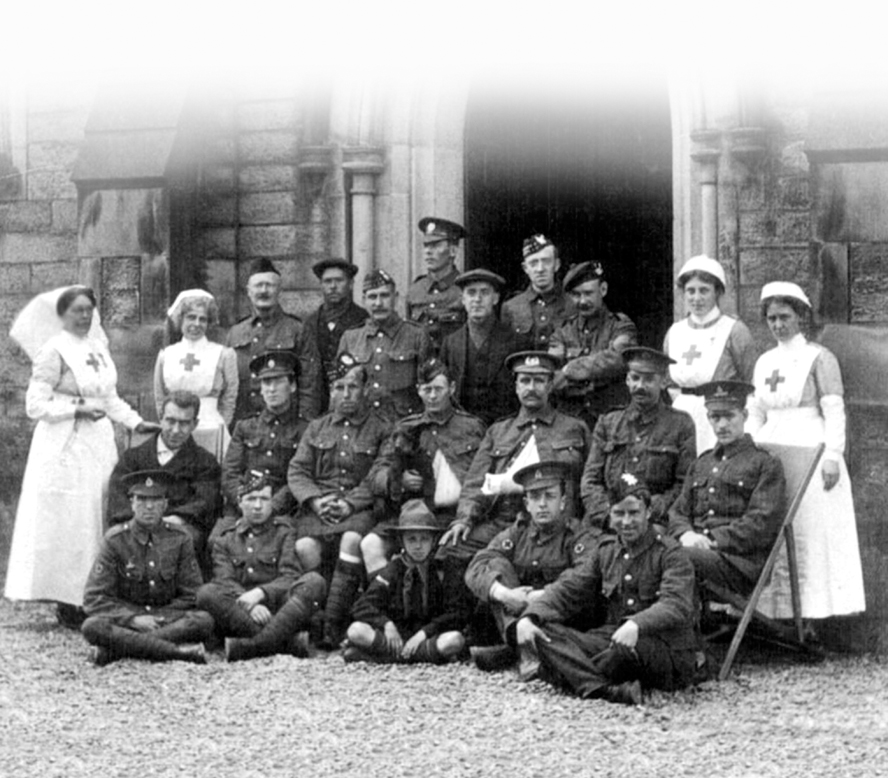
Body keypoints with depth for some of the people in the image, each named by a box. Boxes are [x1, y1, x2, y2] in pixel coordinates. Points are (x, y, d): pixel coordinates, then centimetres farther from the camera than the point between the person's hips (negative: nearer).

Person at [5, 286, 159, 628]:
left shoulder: (98, 347, 13)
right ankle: (67, 603, -1)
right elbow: (35, 404, -11)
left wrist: (135, 422, 9)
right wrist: (77, 408, -17)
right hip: (66, 446, -7)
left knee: (97, 520, 5)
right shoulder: (54, 351, -8)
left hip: (99, 444, 7)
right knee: (68, 523, -6)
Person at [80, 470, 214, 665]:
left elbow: (191, 595, 4)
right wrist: (133, 619, -20)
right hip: (125, 618, -1)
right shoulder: (115, 540, -3)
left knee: (204, 621, -29)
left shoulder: (179, 539, 1)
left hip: (166, 618, 1)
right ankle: (178, 651, -37)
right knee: (92, 627, -34)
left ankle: (117, 649, -31)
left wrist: (158, 618, -12)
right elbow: (94, 599, -6)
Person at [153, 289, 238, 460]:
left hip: (211, 433, -2)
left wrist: (216, 430, 4)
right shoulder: (165, 356, 9)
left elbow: (229, 401, 5)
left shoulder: (223, 355, 1)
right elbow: (159, 400, 16)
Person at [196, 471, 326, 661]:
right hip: (238, 614, 1)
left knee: (314, 581, -27)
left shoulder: (284, 532, 16)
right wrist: (249, 604, -19)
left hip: (279, 610, -1)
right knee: (206, 593, -28)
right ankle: (286, 643, -37)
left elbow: (291, 578, 2)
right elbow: (225, 582, 3)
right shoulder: (225, 541, 20)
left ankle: (249, 647, -39)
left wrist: (260, 593, -19)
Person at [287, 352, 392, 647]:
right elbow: (296, 471, 12)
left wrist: (350, 502, -15)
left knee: (352, 539, -35)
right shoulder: (316, 428, 21)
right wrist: (315, 499, -7)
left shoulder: (381, 429, 9)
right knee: (304, 546, -29)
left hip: (360, 508, -3)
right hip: (317, 507, 3)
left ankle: (334, 623, -34)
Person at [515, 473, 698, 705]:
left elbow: (676, 607, -21)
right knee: (547, 632, -18)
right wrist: (529, 617, -11)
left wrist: (637, 625, -41)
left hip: (668, 652, -6)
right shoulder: (606, 550, 16)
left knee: (627, 647, -41)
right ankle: (609, 691, -39)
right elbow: (567, 589, 8)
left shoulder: (670, 554, -4)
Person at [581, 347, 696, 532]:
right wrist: (608, 514, -5)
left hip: (655, 527, -2)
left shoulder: (681, 424, 10)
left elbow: (686, 485, 4)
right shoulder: (608, 423, 17)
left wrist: (651, 511, -10)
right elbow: (590, 480, 13)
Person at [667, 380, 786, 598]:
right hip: (698, 550, 5)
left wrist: (714, 541, -13)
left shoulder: (766, 464, 8)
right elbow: (677, 512, 21)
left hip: (740, 561, -5)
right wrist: (686, 534, -4)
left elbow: (763, 523, -4)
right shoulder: (701, 463, 26)